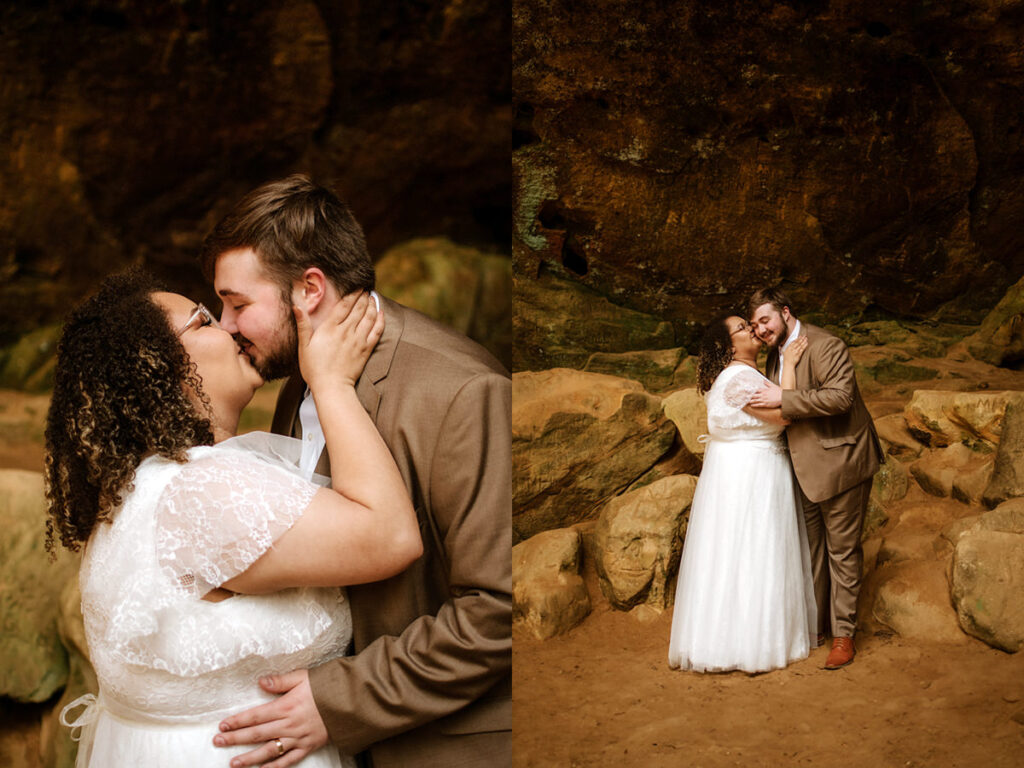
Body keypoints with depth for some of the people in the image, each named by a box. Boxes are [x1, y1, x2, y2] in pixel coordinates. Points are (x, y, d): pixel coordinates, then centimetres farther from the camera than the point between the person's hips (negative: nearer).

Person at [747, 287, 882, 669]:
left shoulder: (825, 346, -16)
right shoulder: (776, 355, 11)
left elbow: (839, 397, -29)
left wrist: (784, 398, -28)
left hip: (839, 462, -8)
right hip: (804, 467, 8)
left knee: (842, 549, 1)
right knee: (809, 549, 15)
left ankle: (843, 634, 11)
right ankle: (812, 625, 28)